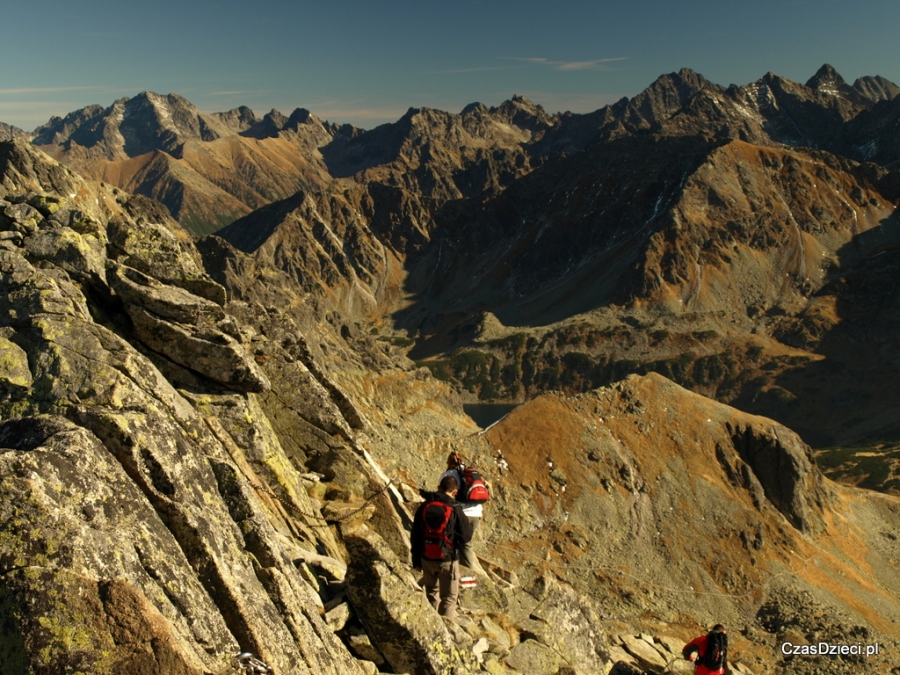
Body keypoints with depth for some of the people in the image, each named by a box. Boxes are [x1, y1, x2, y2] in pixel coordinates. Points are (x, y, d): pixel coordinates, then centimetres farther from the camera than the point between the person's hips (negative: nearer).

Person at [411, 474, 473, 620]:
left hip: (427, 558, 4)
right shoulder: (455, 510, -14)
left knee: (431, 592, 23)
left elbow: (415, 536, 3)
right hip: (447, 559, -4)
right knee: (449, 597, 8)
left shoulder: (424, 507, -2)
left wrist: (416, 560, 13)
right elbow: (465, 536, -9)